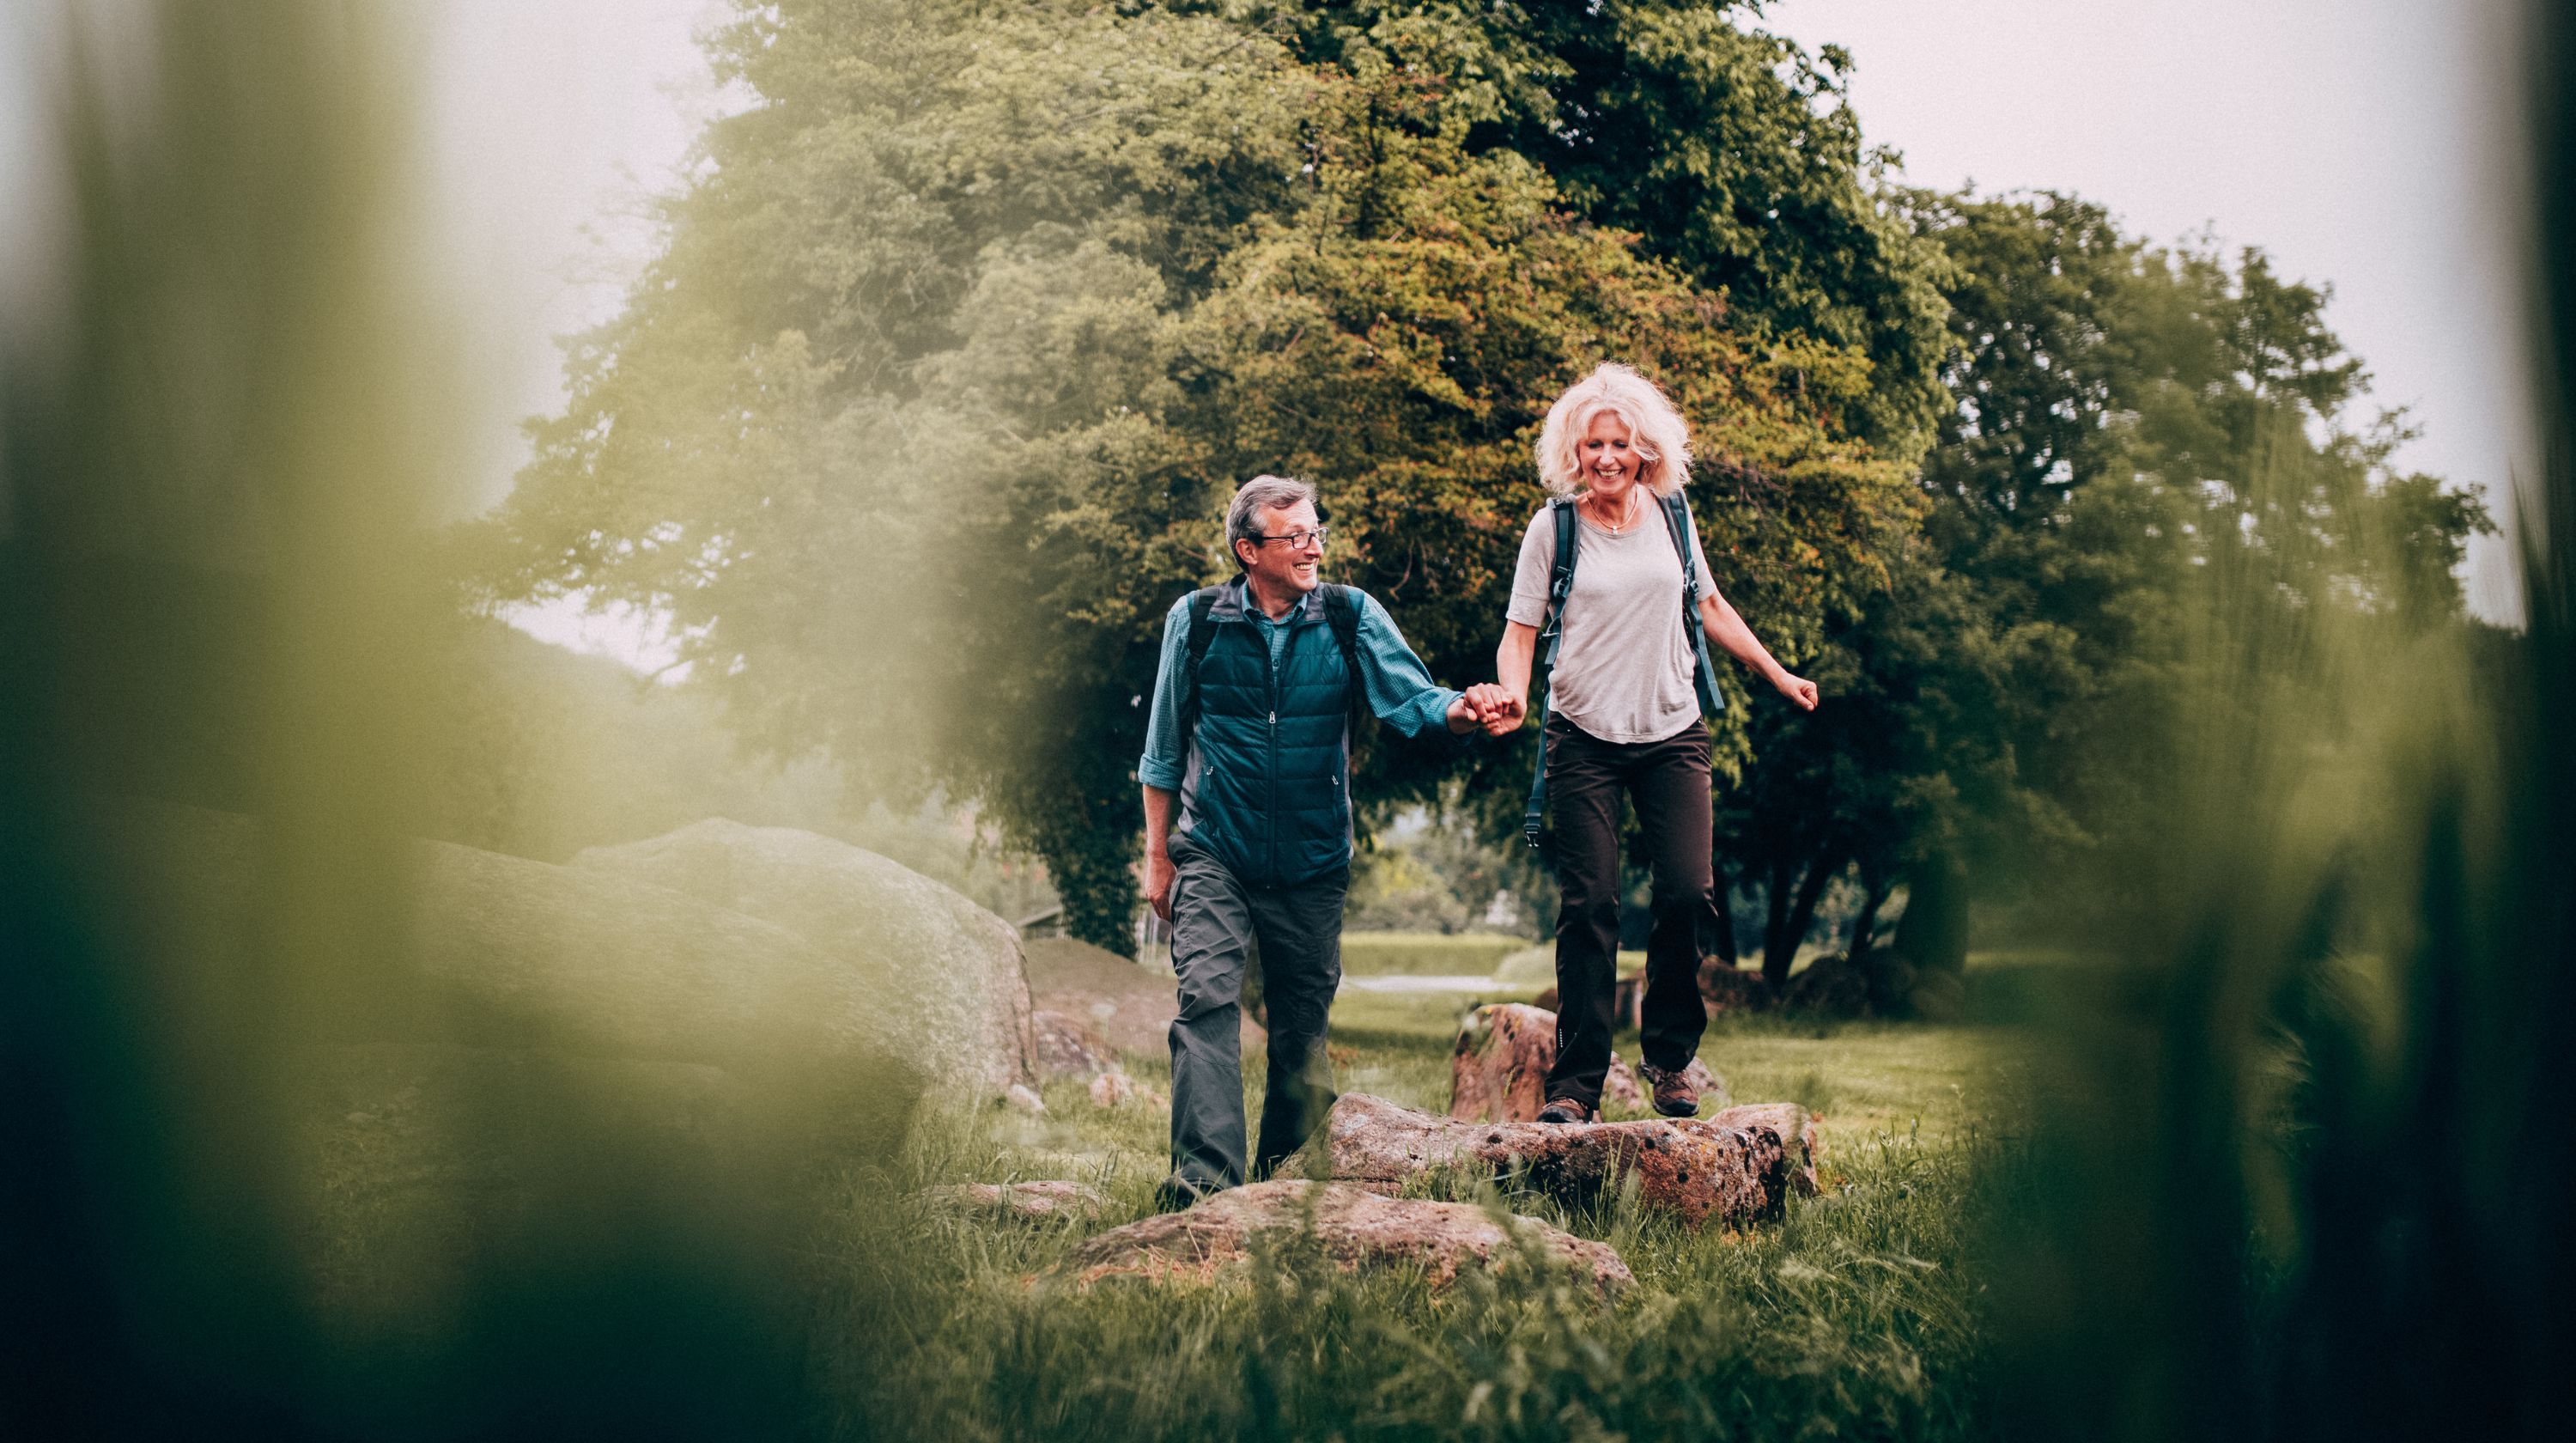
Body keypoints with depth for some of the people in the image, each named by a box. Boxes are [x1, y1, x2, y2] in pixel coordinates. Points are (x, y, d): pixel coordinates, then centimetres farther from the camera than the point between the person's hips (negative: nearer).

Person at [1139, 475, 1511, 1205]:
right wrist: (1158, 857, 7)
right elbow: (1165, 750, 6)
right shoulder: (1197, 620, -2)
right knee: (1208, 1000, -18)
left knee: (1304, 1026, 9)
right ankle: (1205, 1174, -21)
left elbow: (1410, 695, -12)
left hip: (1313, 863, 2)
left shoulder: (1351, 616, 0)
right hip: (1215, 852, -2)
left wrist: (1461, 708, -35)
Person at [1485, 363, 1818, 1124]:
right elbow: (1521, 629, -3)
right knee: (1589, 905, -4)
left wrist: (1778, 674, 20)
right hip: (1584, 738, -2)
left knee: (1689, 894, -4)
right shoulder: (1554, 526, -2)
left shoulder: (1671, 513, 6)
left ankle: (1667, 1054, 16)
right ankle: (1577, 1081, 3)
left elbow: (1708, 605, 19)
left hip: (1673, 733, 3)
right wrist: (1512, 694, -23)